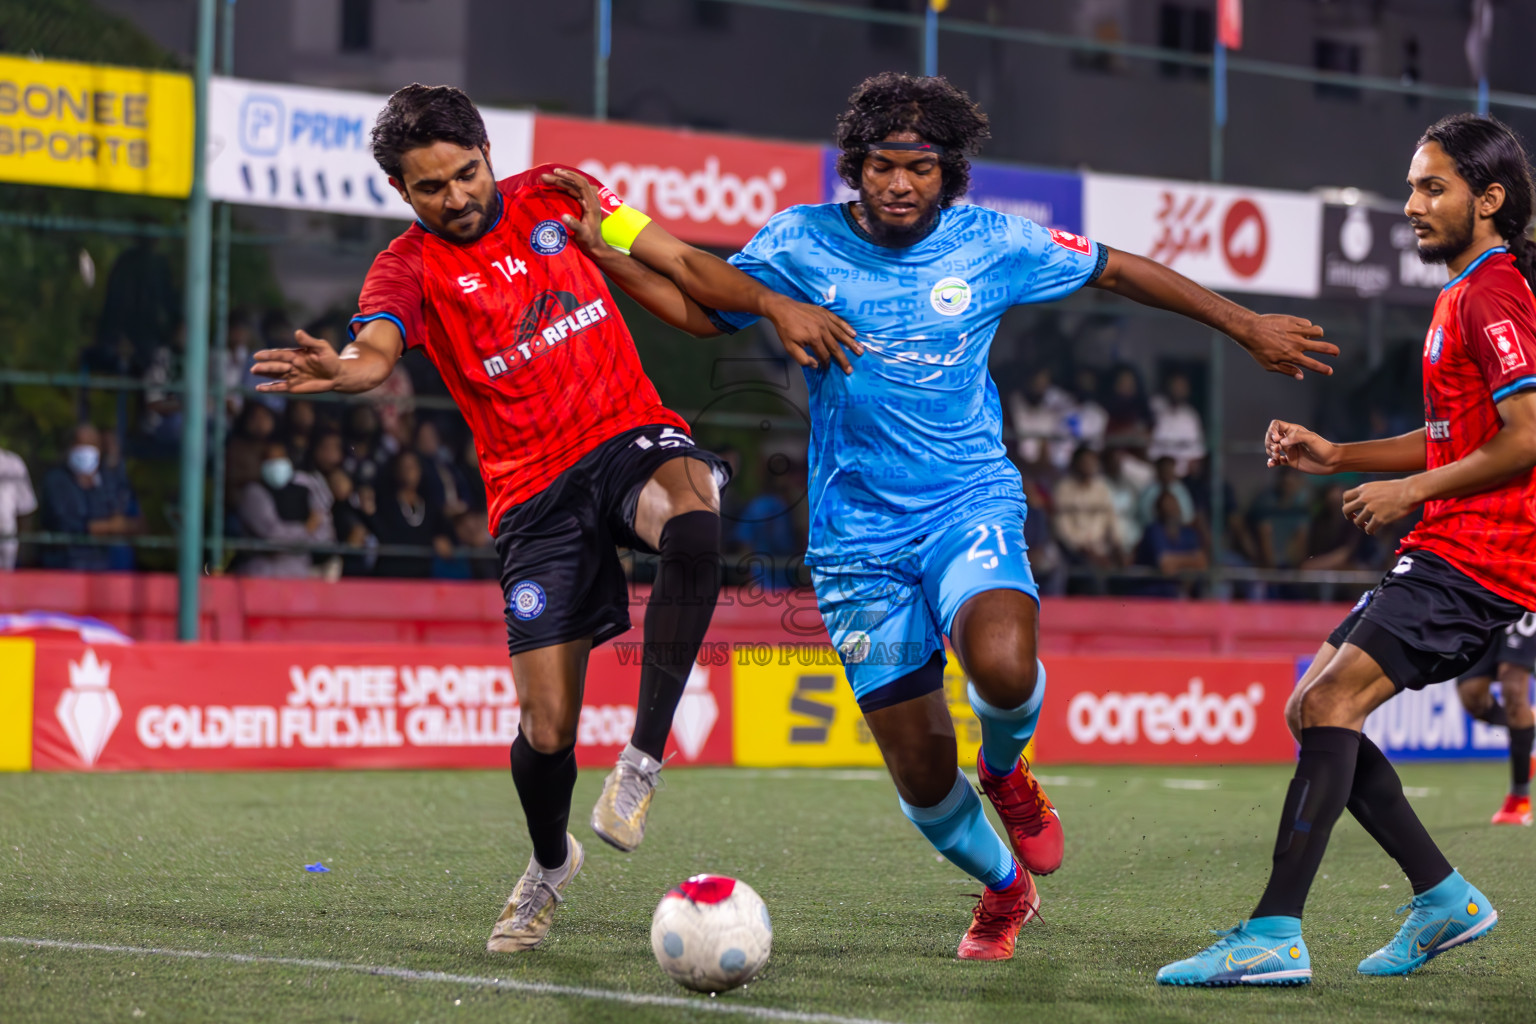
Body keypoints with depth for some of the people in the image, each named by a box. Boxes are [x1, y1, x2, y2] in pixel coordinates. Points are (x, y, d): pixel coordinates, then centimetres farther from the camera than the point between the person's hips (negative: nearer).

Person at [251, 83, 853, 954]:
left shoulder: (553, 198, 9)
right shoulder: (410, 268, 0)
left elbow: (685, 262, 13)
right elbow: (377, 349, -22)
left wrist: (773, 304, -2)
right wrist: (342, 368, -47)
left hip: (633, 438, 1)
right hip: (536, 493, -1)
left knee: (693, 523, -38)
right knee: (547, 725, -6)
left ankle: (644, 758, -25)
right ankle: (550, 864, 28)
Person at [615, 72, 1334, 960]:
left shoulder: (993, 245, -1)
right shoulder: (800, 243, -3)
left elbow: (1118, 270, 11)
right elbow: (705, 310, 6)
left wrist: (1246, 326, 15)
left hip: (971, 503, -1)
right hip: (858, 535, 1)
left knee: (1004, 668, -33)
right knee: (922, 779, 0)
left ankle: (1007, 770, 6)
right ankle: (1006, 888, 34)